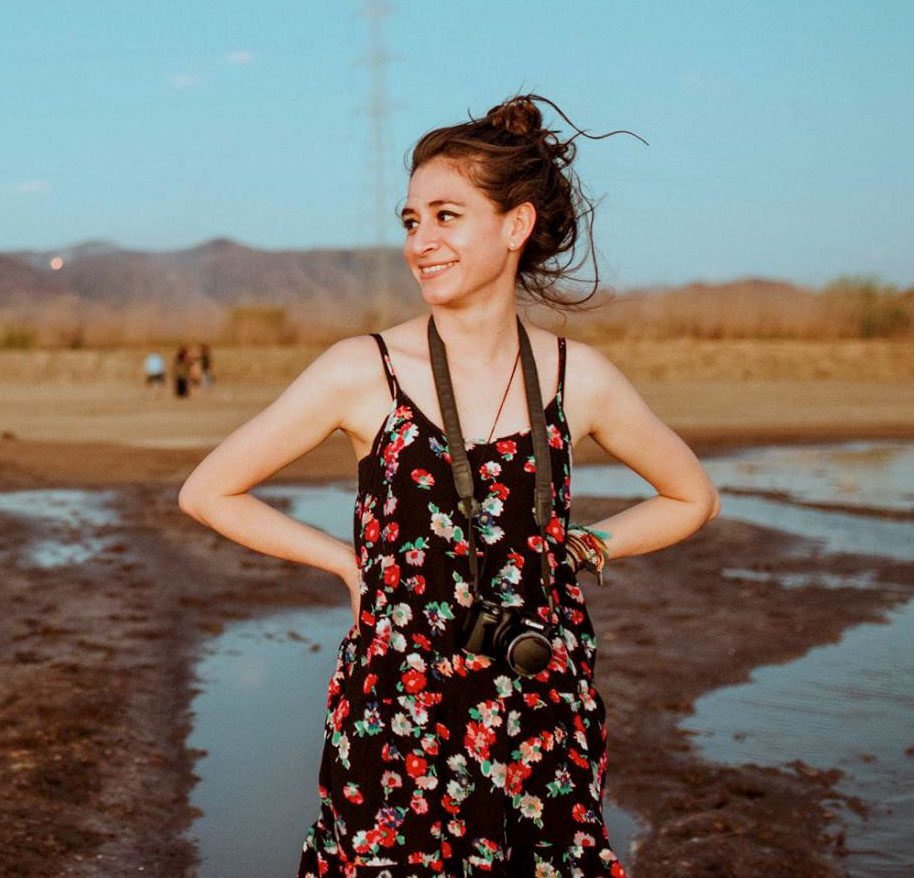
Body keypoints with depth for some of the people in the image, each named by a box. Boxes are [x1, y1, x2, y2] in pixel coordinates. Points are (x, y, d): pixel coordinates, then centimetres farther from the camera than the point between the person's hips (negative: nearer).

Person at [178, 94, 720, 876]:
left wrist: (580, 549, 6)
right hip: (395, 730, -1)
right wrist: (350, 562, 2)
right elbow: (207, 492, 2)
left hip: (544, 730, 2)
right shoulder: (363, 372, -5)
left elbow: (693, 498, 17)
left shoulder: (578, 379, 1)